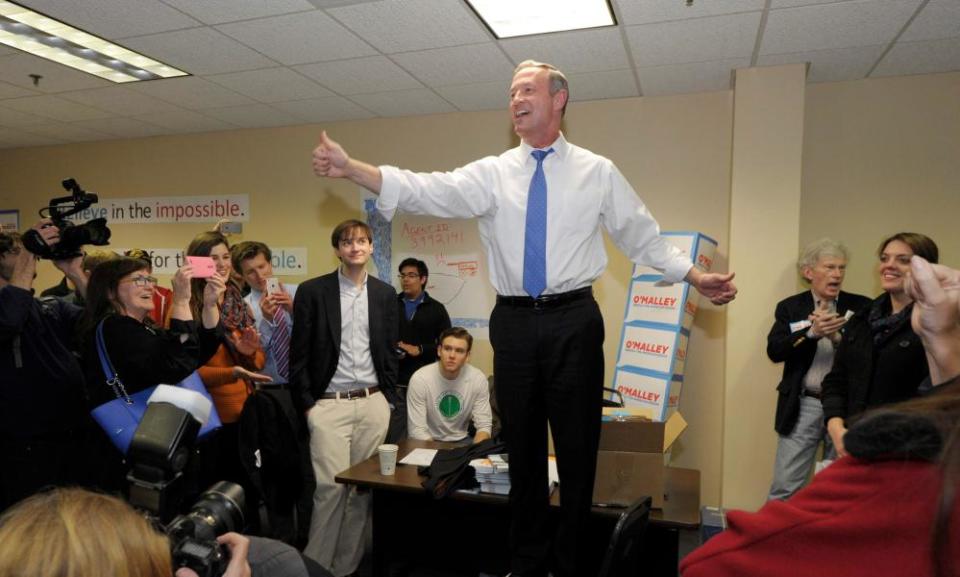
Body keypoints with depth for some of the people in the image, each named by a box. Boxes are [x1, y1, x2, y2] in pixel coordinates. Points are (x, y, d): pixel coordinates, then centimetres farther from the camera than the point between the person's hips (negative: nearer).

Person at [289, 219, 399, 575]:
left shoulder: (385, 294, 8)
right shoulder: (312, 291, -2)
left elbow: (390, 352, 12)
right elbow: (299, 354, -1)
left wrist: (387, 398, 6)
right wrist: (307, 404, -5)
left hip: (373, 404, 3)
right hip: (328, 405, -3)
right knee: (330, 487, -5)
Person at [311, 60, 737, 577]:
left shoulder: (597, 172, 5)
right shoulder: (492, 174, 5)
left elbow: (642, 235, 10)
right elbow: (427, 191, -7)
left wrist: (695, 276, 3)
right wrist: (350, 168, -18)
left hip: (573, 321, -1)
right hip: (513, 322, 2)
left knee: (576, 446, 6)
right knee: (523, 445, 13)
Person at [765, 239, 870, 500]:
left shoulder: (862, 307, 3)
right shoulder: (790, 307, 3)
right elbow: (774, 351, -9)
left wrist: (837, 336, -20)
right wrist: (811, 332, -22)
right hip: (803, 407, -1)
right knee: (784, 487, 4)